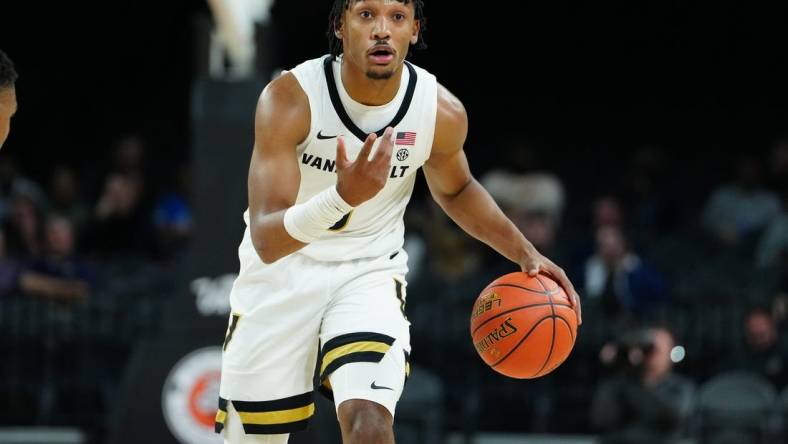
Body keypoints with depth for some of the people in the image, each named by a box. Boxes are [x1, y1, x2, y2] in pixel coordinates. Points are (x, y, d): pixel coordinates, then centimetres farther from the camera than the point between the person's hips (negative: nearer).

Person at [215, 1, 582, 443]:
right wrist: (343, 197, -49)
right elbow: (265, 240, -31)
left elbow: (455, 190, 12)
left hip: (370, 272, 1)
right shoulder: (290, 98, -25)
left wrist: (525, 253, -1)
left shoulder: (443, 112, -14)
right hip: (280, 272, -1)